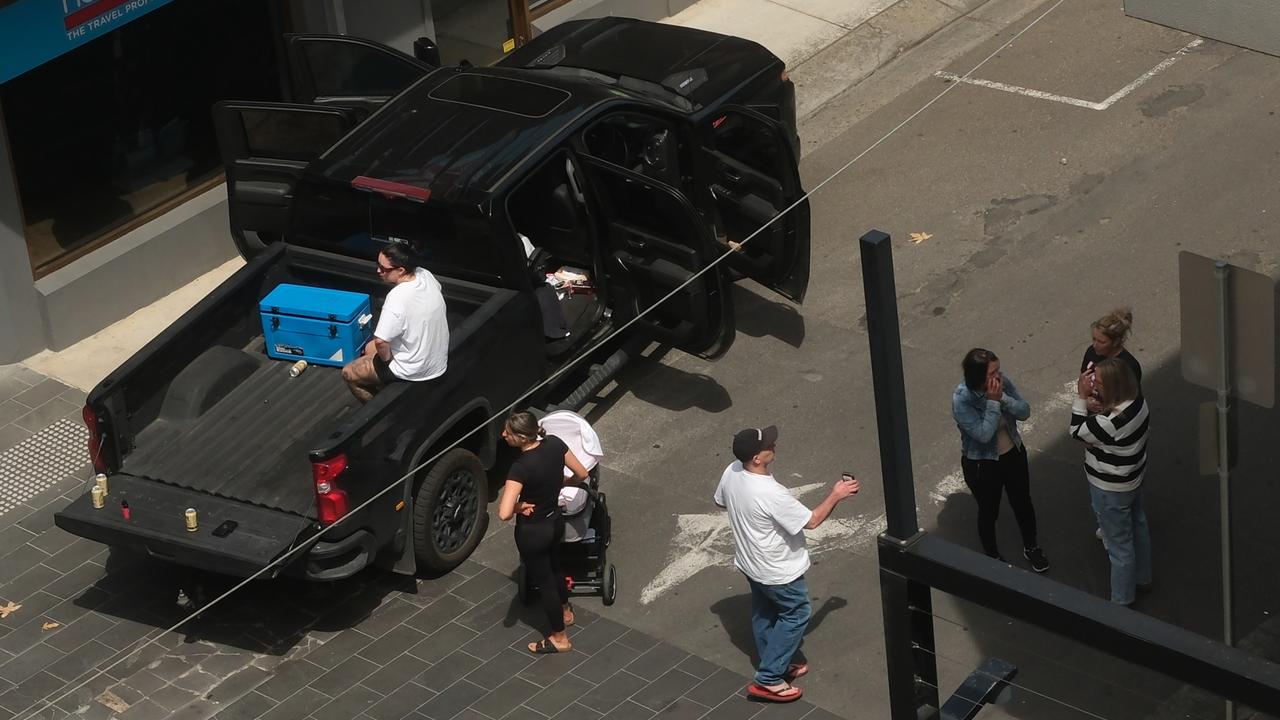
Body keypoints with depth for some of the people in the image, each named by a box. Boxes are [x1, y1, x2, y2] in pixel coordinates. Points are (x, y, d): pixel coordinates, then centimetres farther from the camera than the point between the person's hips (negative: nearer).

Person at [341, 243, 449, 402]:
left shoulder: (397, 299, -34)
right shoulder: (425, 275, -9)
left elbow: (380, 342, -34)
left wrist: (386, 360, -13)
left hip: (414, 371, -8)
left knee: (348, 373, 9)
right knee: (369, 348, 29)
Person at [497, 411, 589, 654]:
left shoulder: (521, 467, -35)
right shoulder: (554, 444, -16)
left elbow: (504, 513, -41)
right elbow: (582, 474, -2)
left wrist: (520, 506, -20)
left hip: (533, 531, -7)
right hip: (556, 520, 7)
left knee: (543, 580, 16)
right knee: (553, 567, 33)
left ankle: (559, 638, 34)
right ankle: (565, 611, 58)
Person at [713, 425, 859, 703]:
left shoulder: (732, 472, -15)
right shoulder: (771, 493, -39)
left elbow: (721, 501, 7)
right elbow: (811, 521, -26)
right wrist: (835, 496, -13)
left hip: (749, 561, 8)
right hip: (777, 570, -8)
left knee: (763, 612, 25)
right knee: (796, 614, 12)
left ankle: (776, 665, 44)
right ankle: (768, 680, 15)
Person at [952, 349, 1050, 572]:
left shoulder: (1003, 382, -17)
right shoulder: (961, 399, -30)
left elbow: (1025, 411, -15)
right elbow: (983, 434, -31)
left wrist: (1003, 397, -30)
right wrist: (993, 401, -34)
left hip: (1014, 454, 5)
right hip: (982, 464, -5)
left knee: (1023, 503, 23)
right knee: (989, 512, 17)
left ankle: (1031, 547, 48)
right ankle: (992, 557, 42)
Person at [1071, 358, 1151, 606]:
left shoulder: (1110, 423, -40)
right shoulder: (1137, 401, -13)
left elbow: (1077, 431, -22)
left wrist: (1082, 396, -22)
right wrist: (1093, 400, -11)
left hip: (1111, 490, -9)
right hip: (1133, 477, 9)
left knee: (1119, 546, 11)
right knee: (1138, 526, 29)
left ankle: (1121, 601, 29)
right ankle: (1142, 578, 52)